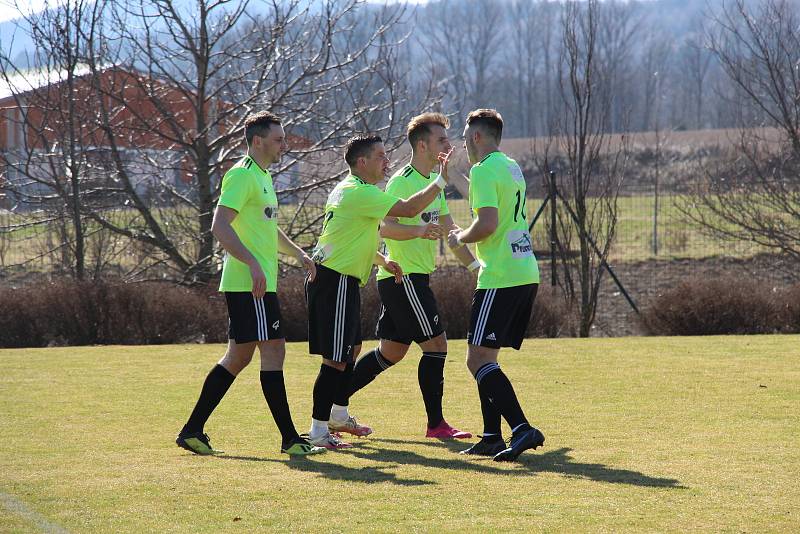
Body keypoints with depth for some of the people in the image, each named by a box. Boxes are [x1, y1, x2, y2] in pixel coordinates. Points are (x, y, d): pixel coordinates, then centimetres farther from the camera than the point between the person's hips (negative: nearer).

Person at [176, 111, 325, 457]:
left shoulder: (262, 176, 19)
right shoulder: (242, 175, -12)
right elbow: (220, 226, -22)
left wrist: (298, 254, 30)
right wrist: (253, 263, -27)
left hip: (255, 283, 10)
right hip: (250, 284, -10)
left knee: (238, 356, 11)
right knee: (273, 350, -8)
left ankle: (192, 431, 13)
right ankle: (290, 439, -6)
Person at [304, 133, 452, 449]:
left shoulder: (349, 190, 17)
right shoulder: (359, 193, -17)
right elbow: (409, 209, -23)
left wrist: (383, 261, 19)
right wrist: (442, 180, -16)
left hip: (341, 281, 11)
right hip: (335, 281, -11)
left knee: (352, 349, 22)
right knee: (336, 359, -9)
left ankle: (338, 416, 34)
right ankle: (318, 430, -7)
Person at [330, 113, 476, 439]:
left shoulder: (435, 181, 15)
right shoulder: (402, 182, -14)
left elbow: (448, 229, 21)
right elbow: (385, 227, -25)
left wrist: (474, 265, 16)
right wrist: (419, 230, -42)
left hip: (415, 277, 10)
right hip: (403, 275, -10)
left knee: (391, 352, 13)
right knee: (436, 344, -9)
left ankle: (337, 402, 20)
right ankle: (435, 424, -5)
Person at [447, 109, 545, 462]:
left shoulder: (484, 170, -11)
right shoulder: (511, 168, 18)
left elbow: (487, 223, -22)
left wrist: (459, 238, -3)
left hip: (501, 279, -10)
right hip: (526, 273, 10)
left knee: (478, 359, -11)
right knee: (485, 356, 16)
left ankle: (522, 429, -23)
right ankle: (492, 438, 14)